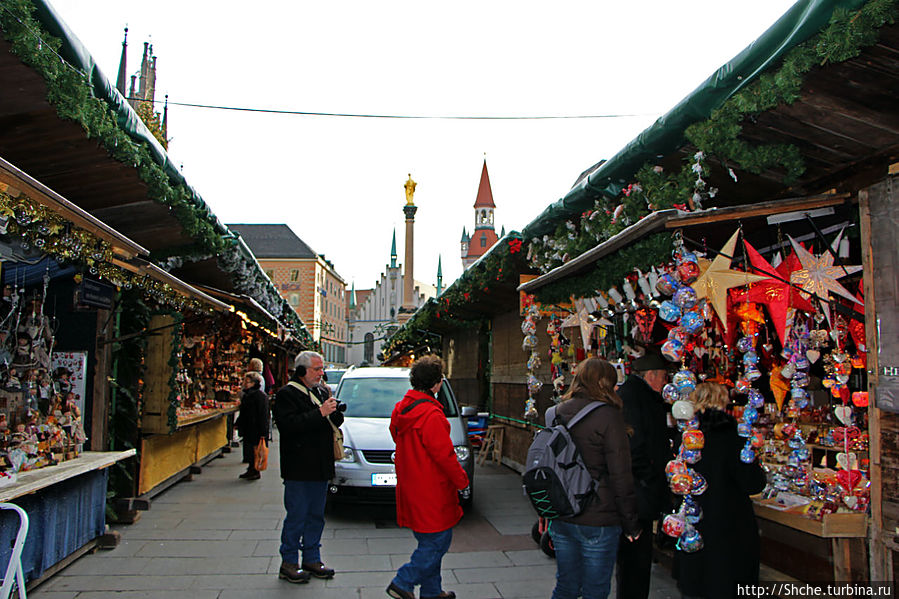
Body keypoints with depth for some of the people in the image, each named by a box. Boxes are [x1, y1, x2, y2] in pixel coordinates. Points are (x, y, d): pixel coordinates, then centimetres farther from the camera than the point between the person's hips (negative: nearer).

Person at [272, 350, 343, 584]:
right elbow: (289, 424, -22)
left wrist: (333, 412, -3)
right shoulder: (287, 394, -8)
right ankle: (289, 563, 11)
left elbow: (335, 421, 20)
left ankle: (312, 559, 24)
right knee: (297, 516, -1)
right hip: (298, 468, -7)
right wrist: (320, 413, -23)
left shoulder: (318, 393, 15)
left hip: (320, 468, 8)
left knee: (316, 515, 13)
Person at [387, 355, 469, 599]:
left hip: (411, 486, 10)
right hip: (431, 491, -10)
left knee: (430, 542, 20)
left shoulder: (401, 409, 7)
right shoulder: (431, 414, -22)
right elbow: (444, 455, -20)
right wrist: (462, 479, -6)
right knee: (437, 542, 4)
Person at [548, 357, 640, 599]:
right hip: (597, 521, -6)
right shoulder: (608, 416, -13)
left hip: (560, 518, 6)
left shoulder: (557, 413, 4)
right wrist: (631, 524, -3)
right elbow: (621, 476, -12)